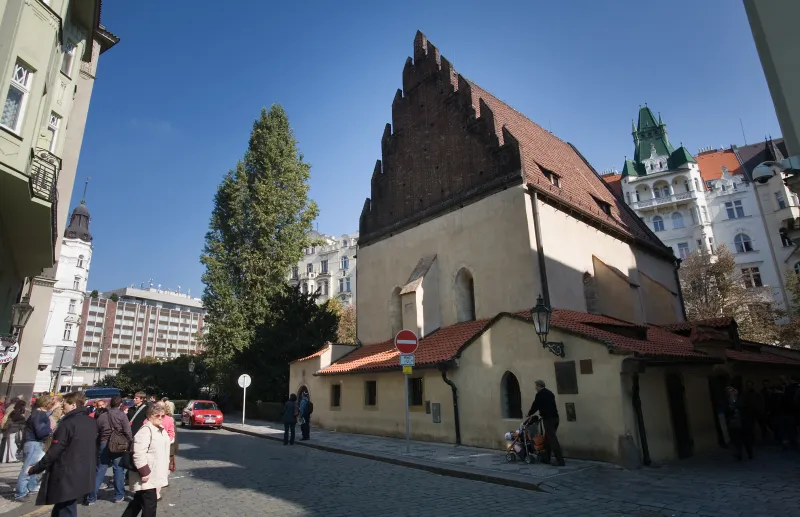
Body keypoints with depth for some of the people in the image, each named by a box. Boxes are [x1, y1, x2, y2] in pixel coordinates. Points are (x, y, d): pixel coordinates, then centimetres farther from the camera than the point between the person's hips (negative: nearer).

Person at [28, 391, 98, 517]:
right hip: (85, 476, 7)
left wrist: (35, 469, -3)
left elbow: (54, 452, -14)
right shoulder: (92, 422, 6)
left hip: (67, 477, -7)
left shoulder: (67, 423, -17)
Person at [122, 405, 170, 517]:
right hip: (147, 475, -9)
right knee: (150, 504, -4)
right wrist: (144, 472, -26)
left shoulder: (161, 430, 12)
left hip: (154, 474, 9)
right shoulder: (145, 431, -19)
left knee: (138, 502, 20)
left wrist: (166, 466, 22)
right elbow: (139, 454, -26)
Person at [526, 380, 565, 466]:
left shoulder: (540, 394, -8)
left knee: (552, 439, -6)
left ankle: (560, 460, -8)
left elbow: (535, 405, -3)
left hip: (548, 419, -8)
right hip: (555, 417, 8)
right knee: (549, 438, 16)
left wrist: (529, 415, 13)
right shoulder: (550, 393, 15)